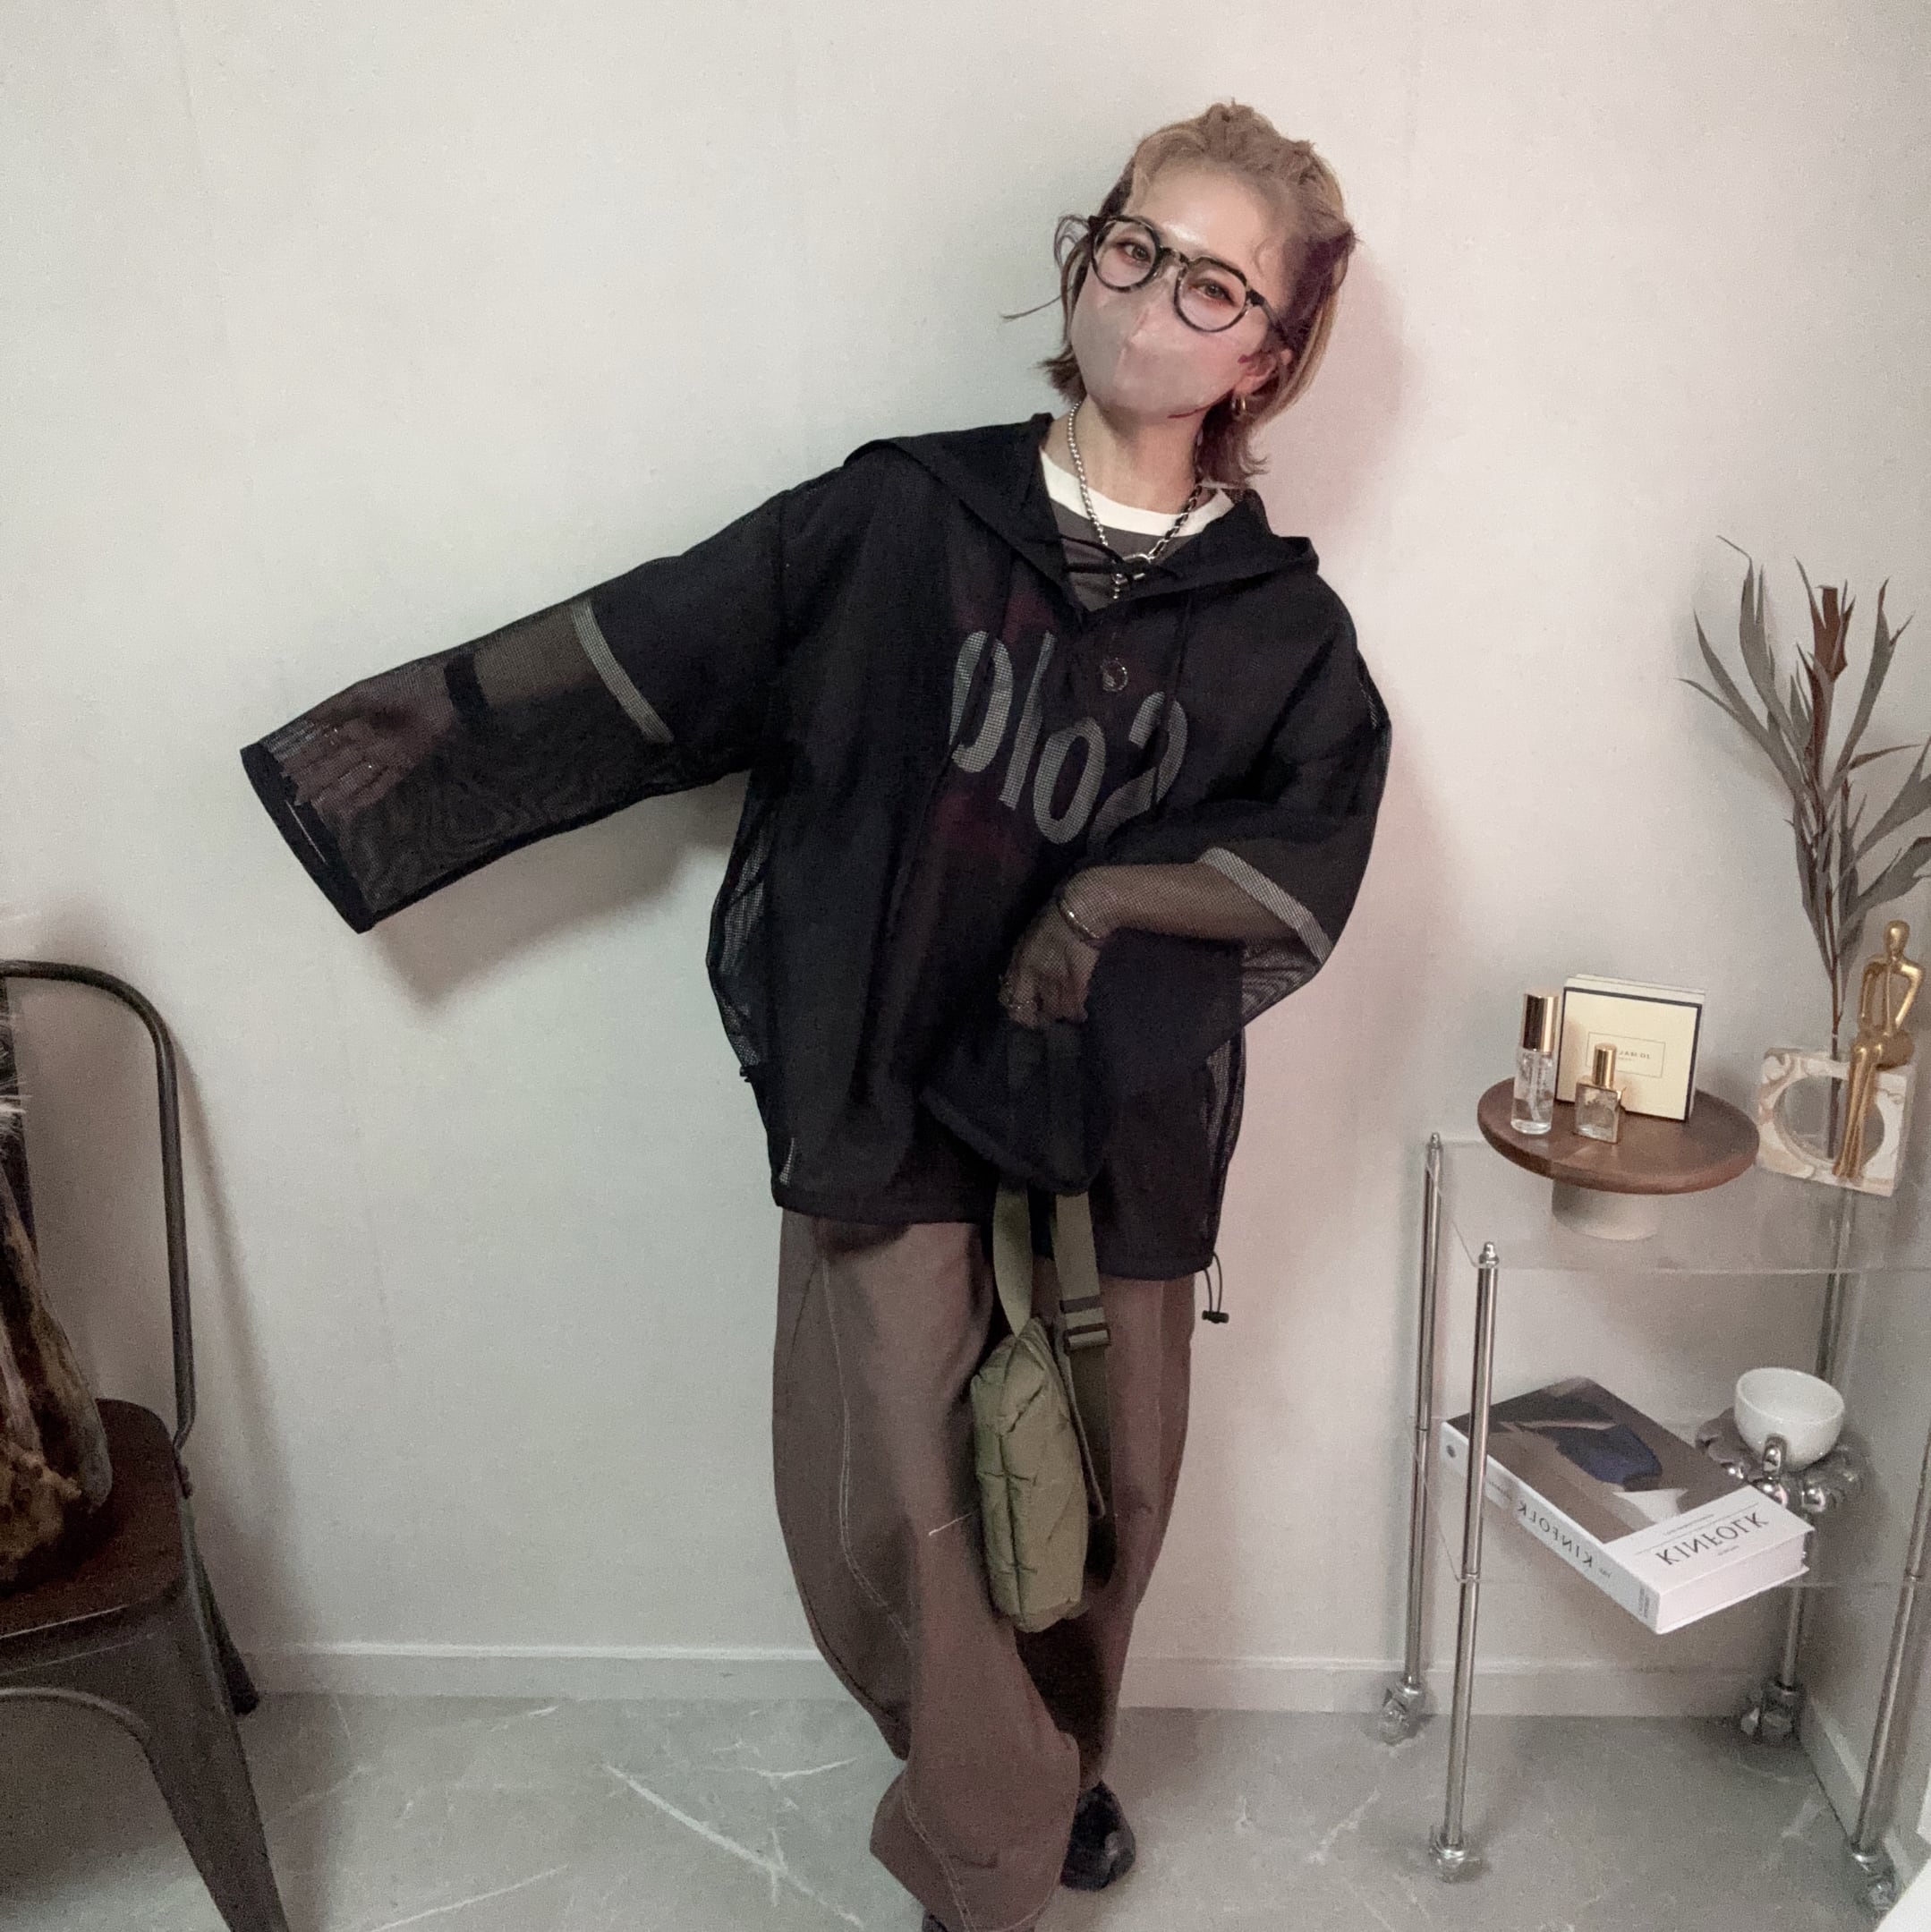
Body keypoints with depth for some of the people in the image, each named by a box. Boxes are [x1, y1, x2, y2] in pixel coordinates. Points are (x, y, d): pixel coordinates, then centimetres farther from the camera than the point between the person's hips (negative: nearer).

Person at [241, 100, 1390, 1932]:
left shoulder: (1281, 623, -1)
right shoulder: (898, 516, -5)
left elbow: (1308, 866, -8)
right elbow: (633, 655, -3)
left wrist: (1105, 899, -18)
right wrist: (395, 736, -1)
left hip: (1121, 1117, 2)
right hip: (885, 1095, -1)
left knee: (1107, 1494, 16)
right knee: (894, 1511, -1)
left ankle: (1056, 1767, 49)